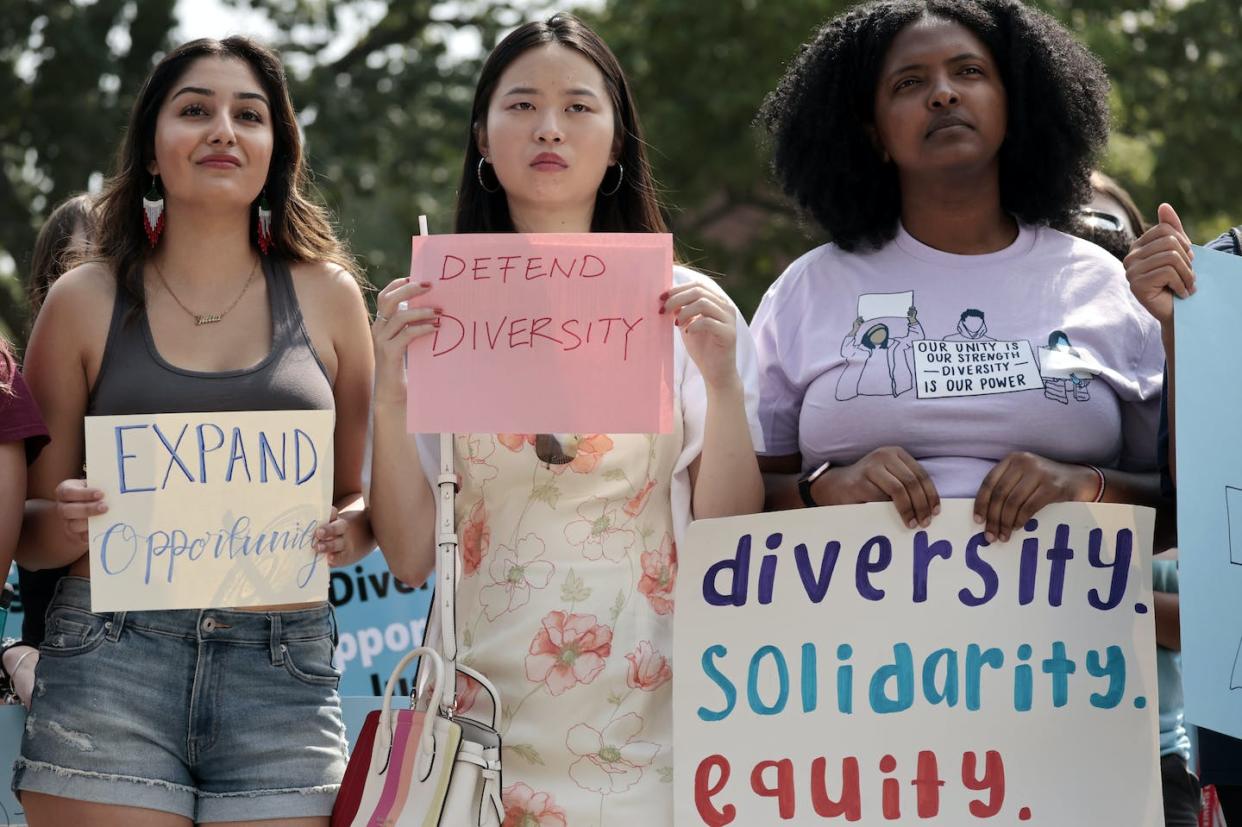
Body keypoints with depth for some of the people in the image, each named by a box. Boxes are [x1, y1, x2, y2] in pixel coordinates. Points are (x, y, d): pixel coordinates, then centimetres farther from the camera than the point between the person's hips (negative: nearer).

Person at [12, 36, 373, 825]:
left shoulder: (326, 294, 10)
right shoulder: (85, 301, 8)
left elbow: (370, 497, 16)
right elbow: (28, 531, 11)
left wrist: (346, 531, -5)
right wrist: (62, 523, -11)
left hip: (285, 677, 1)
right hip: (109, 663, -1)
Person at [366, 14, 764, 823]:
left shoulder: (684, 306, 2)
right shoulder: (435, 312, 3)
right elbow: (411, 557, -1)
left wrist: (723, 386, -15)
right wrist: (388, 396, -14)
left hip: (648, 718, 0)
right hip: (487, 719, 0)